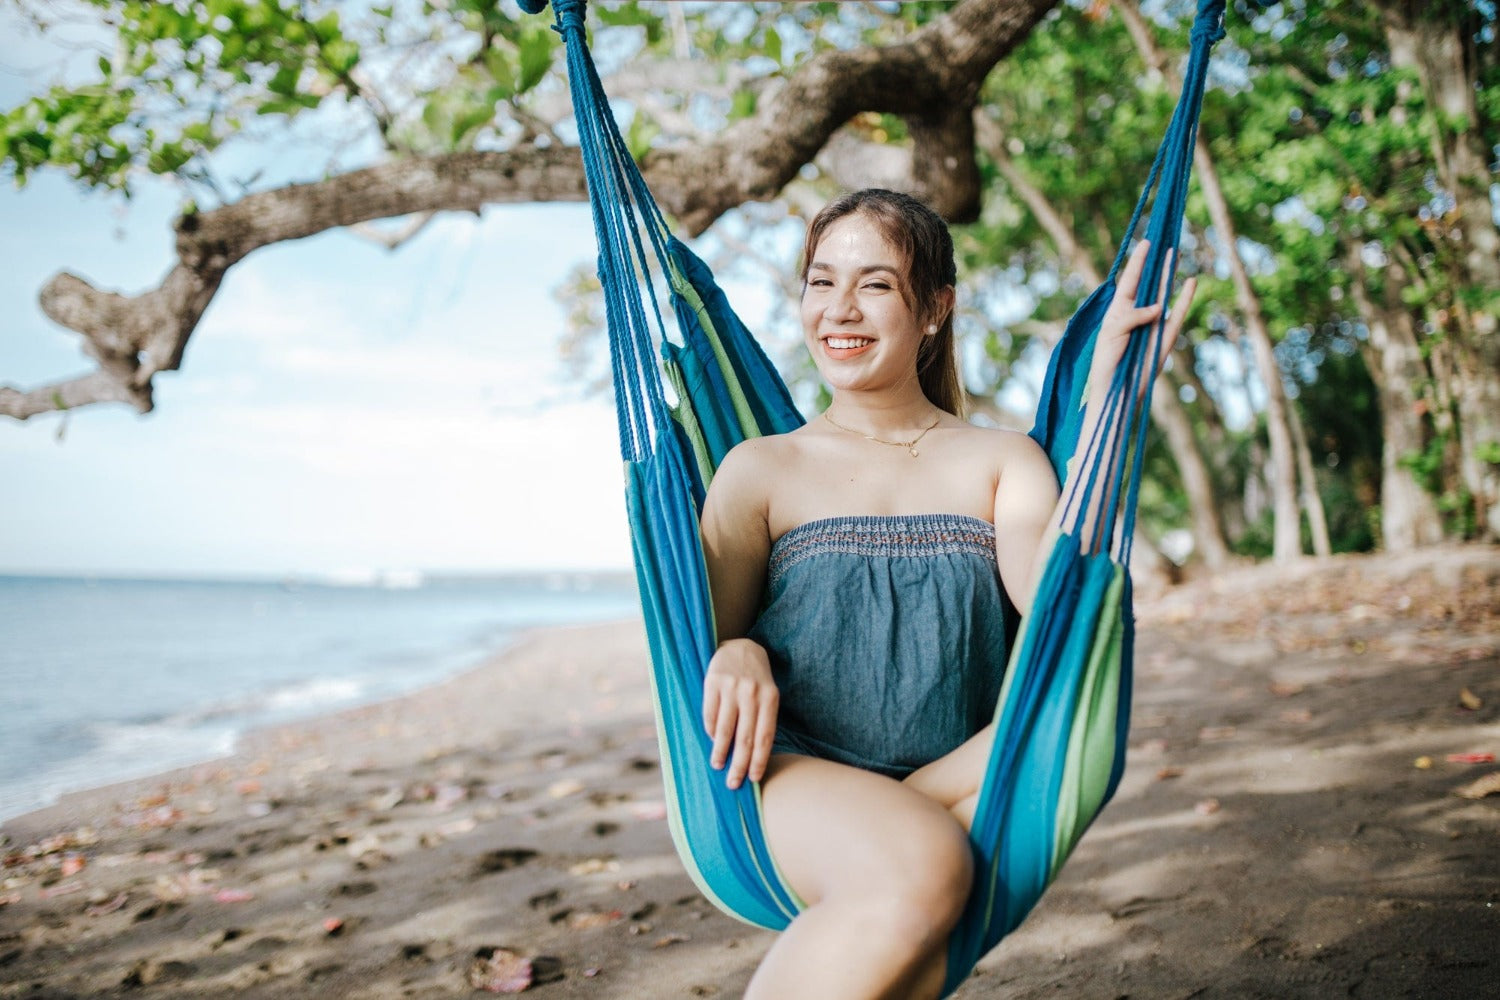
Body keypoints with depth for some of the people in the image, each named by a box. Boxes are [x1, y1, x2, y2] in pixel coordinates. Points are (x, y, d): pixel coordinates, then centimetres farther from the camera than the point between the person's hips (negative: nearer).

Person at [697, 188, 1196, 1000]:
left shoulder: (1002, 461, 11)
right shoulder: (762, 470, 10)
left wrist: (1104, 398, -12)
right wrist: (734, 655, -17)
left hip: (958, 790, 3)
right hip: (793, 775, -3)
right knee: (919, 870, -36)